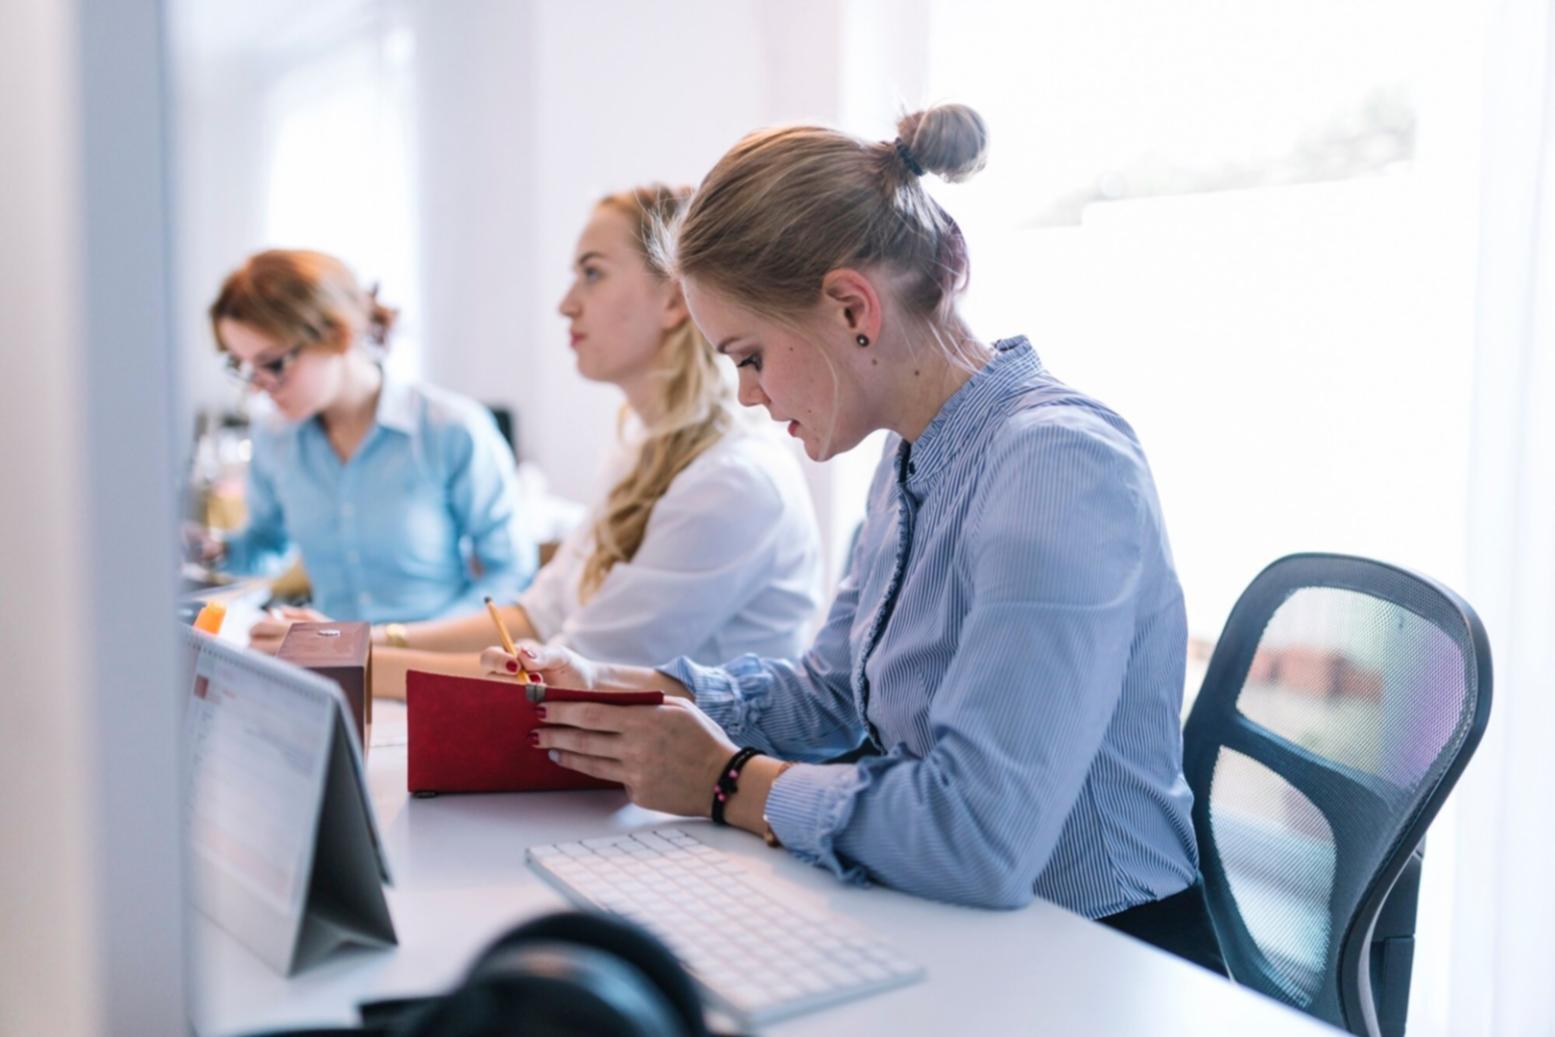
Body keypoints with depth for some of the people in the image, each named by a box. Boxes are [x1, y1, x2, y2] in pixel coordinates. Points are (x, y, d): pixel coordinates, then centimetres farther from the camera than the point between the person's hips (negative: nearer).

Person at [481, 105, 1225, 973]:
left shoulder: (1055, 467, -24)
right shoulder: (912, 463, 6)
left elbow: (980, 838, -32)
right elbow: (829, 693, 14)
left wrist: (730, 783, -17)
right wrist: (613, 686, 2)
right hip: (955, 934, 7)